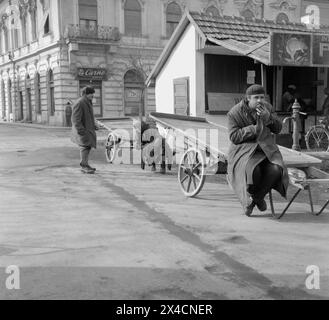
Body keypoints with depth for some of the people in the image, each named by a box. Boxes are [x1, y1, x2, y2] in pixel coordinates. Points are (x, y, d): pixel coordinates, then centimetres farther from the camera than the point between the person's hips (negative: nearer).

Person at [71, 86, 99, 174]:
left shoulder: (88, 102, 15)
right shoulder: (79, 103, -18)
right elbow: (76, 119, -21)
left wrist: (94, 125, 15)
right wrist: (81, 131, -25)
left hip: (87, 129, 10)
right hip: (82, 130, -10)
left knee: (88, 147, 12)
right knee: (85, 147, -13)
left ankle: (85, 165, 20)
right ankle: (84, 167, -9)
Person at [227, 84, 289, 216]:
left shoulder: (266, 108, 5)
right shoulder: (235, 112, -9)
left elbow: (278, 128, 7)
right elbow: (234, 137, -13)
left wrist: (268, 117, -13)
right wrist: (255, 128, -20)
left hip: (265, 149, 4)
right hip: (244, 149, -4)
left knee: (276, 169, -26)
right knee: (253, 171, -35)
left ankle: (257, 197, 1)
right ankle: (250, 196, 0)